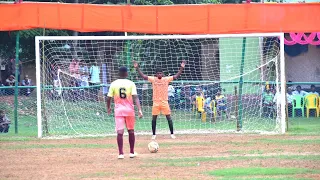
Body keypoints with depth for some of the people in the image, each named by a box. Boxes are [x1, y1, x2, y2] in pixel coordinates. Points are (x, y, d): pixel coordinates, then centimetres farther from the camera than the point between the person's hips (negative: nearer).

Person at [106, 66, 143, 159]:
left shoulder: (114, 84, -2)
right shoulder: (131, 84, -4)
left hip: (118, 110, 0)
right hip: (129, 110, 0)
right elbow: (135, 97, -13)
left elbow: (108, 98, 0)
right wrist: (139, 110, -17)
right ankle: (132, 152, 21)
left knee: (120, 132, -4)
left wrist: (108, 108, 19)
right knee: (131, 131, 15)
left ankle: (121, 153, -12)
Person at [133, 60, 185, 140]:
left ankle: (172, 134, 5)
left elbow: (176, 76, -5)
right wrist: (137, 68, -9)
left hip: (164, 102, -1)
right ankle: (153, 134, 14)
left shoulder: (166, 79, -1)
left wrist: (182, 68, -15)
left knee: (169, 117, -2)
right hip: (156, 102, 1)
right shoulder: (153, 79, 1)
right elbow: (143, 76, -1)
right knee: (154, 118, 4)